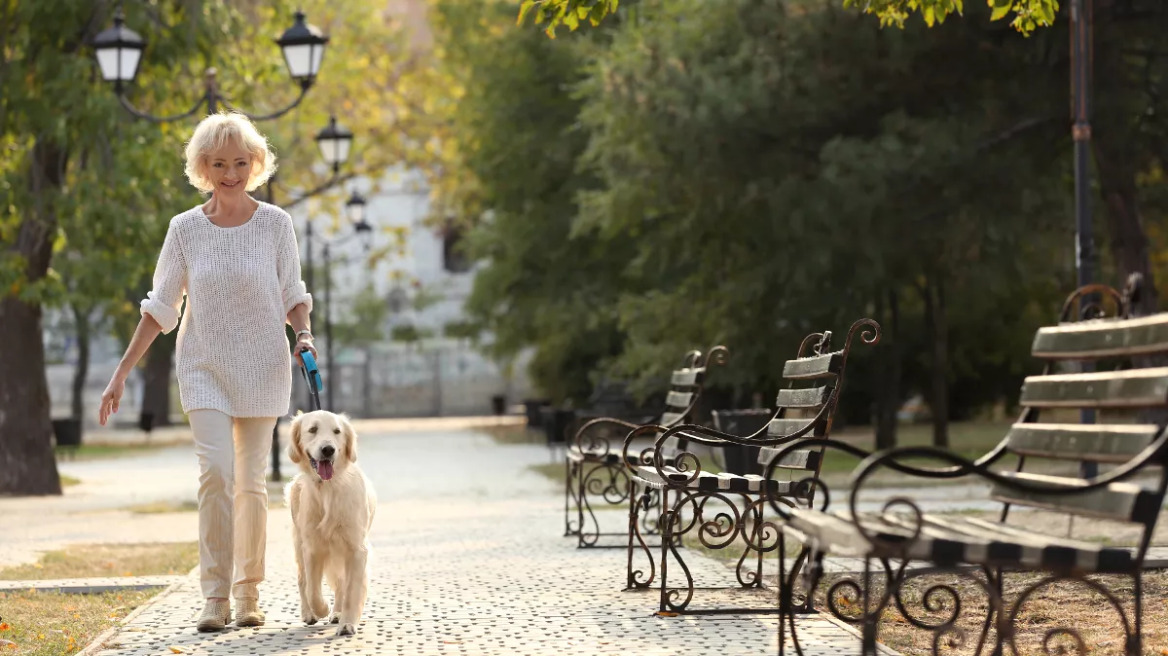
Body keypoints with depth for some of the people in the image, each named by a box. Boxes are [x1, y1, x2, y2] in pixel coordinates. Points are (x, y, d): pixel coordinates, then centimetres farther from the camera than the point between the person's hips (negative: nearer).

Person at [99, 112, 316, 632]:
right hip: (204, 366, 0)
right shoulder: (185, 229, 0)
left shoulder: (275, 223, -2)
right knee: (216, 471, -16)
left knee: (250, 480, 2)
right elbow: (160, 307, 3)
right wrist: (121, 373, 0)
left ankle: (248, 593, 16)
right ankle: (216, 596, -8)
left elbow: (292, 295, 6)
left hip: (262, 366, 0)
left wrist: (304, 335, -14)